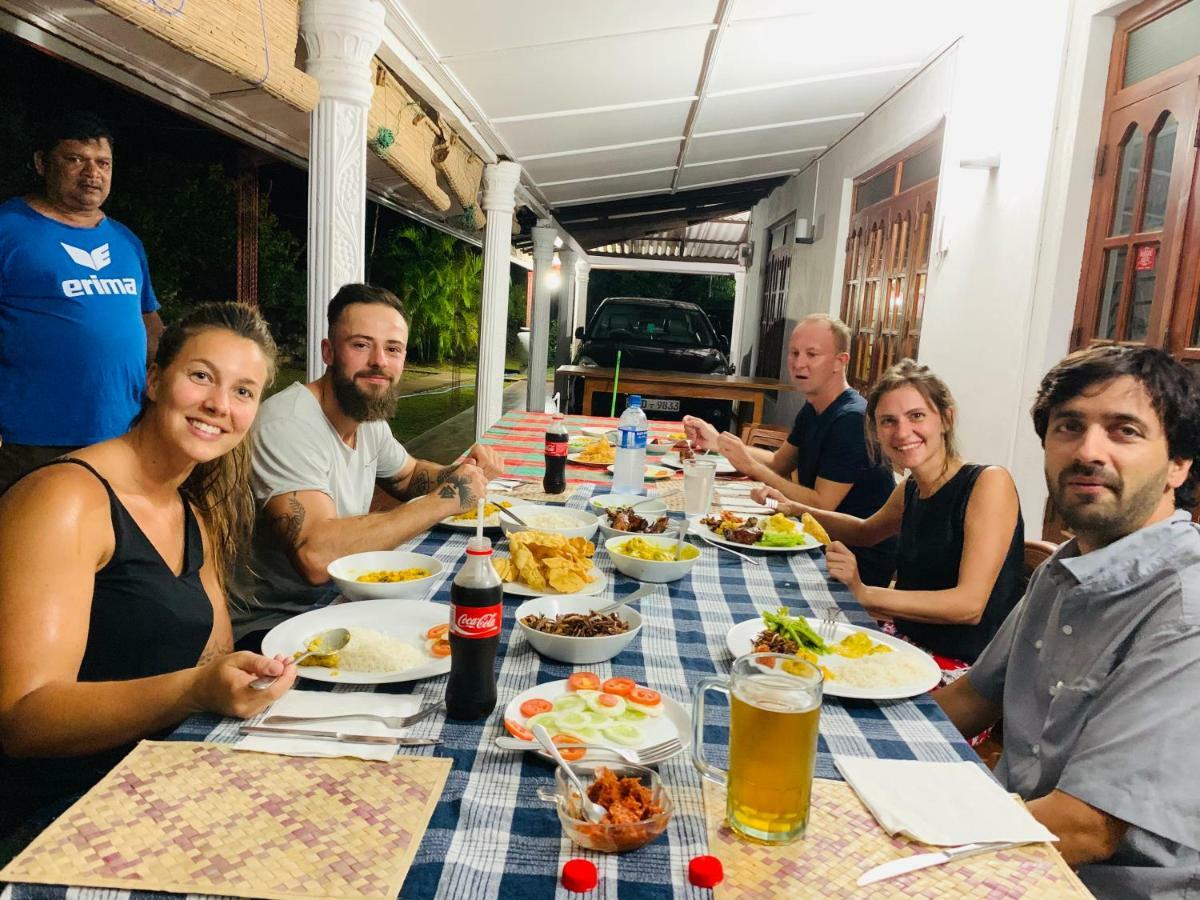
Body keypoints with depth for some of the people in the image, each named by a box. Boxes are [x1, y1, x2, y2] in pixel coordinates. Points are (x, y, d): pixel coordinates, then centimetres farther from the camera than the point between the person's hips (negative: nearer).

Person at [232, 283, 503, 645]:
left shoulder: (369, 419, 3)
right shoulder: (288, 425, -25)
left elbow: (408, 475, 23)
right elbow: (315, 555, -37)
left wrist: (458, 474, -1)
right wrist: (443, 500, -28)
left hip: (337, 596, 9)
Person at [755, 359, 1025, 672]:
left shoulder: (989, 483, -16)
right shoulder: (910, 490, 6)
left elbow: (969, 605, -22)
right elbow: (866, 531, 29)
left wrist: (866, 593, -25)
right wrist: (793, 508, 14)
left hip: (967, 670, -7)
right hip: (911, 647, 7)